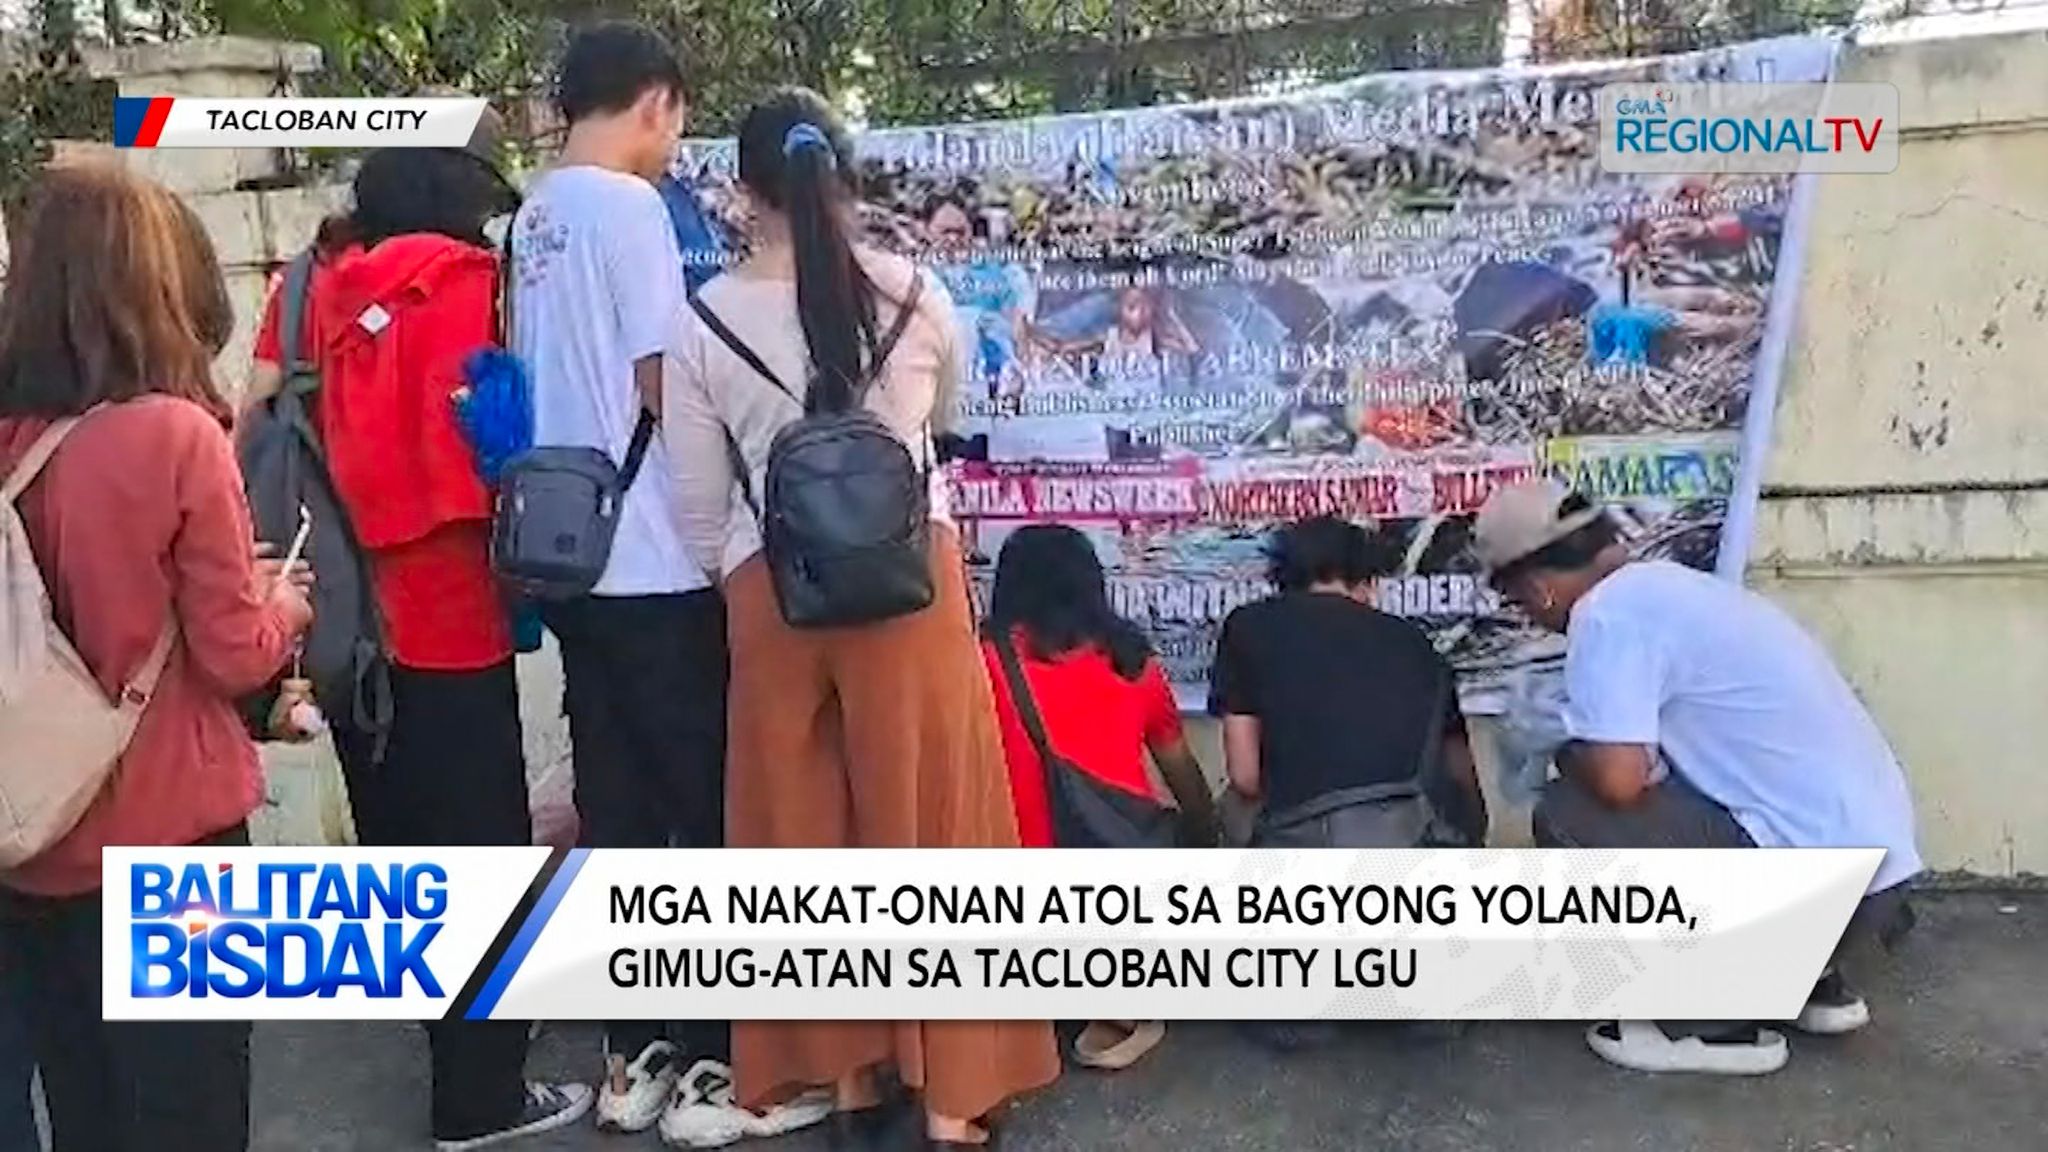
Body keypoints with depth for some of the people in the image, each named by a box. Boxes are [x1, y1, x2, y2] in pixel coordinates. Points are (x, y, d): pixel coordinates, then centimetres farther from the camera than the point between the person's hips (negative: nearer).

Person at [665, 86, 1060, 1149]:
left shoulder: (705, 321, -3)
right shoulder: (915, 293, -1)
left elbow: (698, 504, 2)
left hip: (773, 590, 1)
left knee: (804, 836, 14)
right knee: (926, 828, 8)